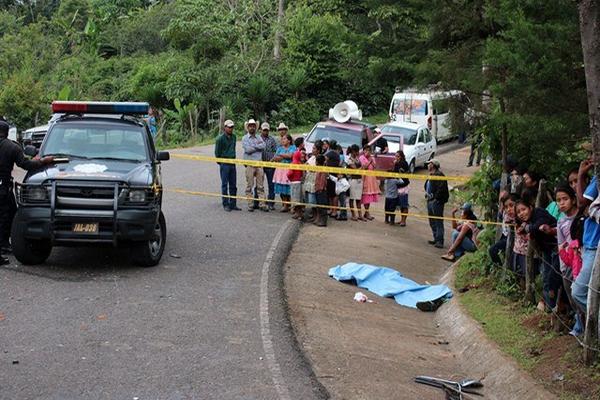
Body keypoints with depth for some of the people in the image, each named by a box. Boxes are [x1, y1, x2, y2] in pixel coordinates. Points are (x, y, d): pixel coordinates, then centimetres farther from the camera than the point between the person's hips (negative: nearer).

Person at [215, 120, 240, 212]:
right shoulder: (220, 138, -9)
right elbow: (217, 152, -3)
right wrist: (220, 162, 3)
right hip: (224, 164, -6)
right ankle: (225, 204, 5)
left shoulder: (233, 137, 10)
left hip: (232, 163, 6)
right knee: (224, 184, -1)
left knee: (233, 185, 8)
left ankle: (233, 204, 14)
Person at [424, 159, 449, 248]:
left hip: (437, 201, -11)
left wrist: (435, 197, -19)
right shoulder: (431, 175, 17)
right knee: (432, 222, 16)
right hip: (430, 201, 11)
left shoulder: (439, 175, -14)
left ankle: (440, 241, -8)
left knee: (438, 221, -8)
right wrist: (427, 193, 14)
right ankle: (436, 239, 24)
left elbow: (441, 188, -22)